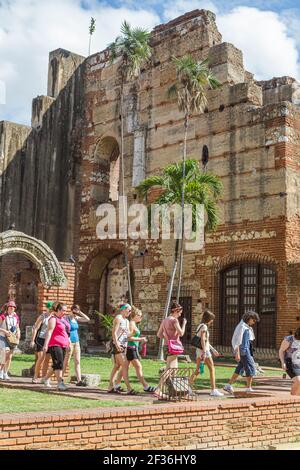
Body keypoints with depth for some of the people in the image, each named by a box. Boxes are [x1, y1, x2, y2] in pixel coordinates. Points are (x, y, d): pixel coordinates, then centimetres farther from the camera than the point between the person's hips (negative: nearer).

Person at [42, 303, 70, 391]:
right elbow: (49, 332, -16)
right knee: (59, 364, -15)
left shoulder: (64, 320, 19)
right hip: (55, 344, -9)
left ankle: (46, 378, 30)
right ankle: (60, 383, -17)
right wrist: (46, 344, -23)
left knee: (56, 364, 14)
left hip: (63, 345, 9)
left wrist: (68, 342, 24)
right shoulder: (53, 319, -8)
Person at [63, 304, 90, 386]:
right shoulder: (67, 318, -9)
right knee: (66, 363, 0)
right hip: (69, 342, -7)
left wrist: (80, 312, 1)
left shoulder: (76, 318, 10)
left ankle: (79, 381, -1)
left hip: (76, 342, 7)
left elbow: (87, 319, 8)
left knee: (77, 362, 1)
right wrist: (68, 342, -19)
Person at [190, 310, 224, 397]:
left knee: (197, 370, 9)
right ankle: (213, 390, 2)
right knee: (212, 369, 0)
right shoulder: (204, 326, -11)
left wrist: (213, 350, 25)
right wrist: (204, 352, -24)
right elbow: (202, 340, -20)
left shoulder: (201, 326, 18)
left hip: (199, 350, 9)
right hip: (203, 350, -9)